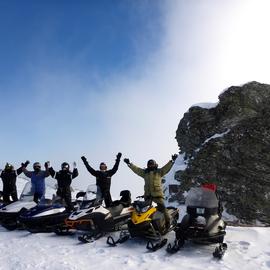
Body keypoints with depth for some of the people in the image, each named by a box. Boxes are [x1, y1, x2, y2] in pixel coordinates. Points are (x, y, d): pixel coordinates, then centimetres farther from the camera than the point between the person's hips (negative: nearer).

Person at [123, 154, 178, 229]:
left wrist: (172, 160, -17)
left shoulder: (159, 171, 5)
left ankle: (168, 222, -2)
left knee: (162, 207, -12)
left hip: (158, 194, -4)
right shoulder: (145, 172, 13)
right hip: (148, 194, 4)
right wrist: (129, 163, 6)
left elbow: (167, 167, -5)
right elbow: (136, 169, 11)